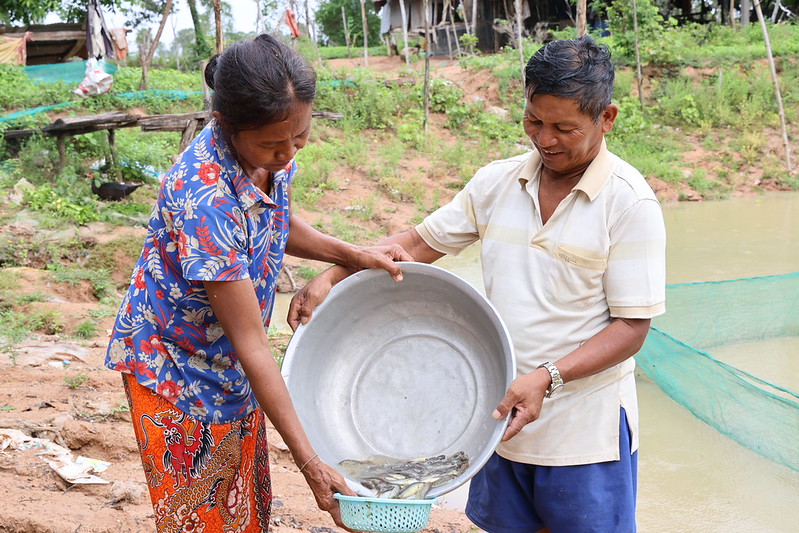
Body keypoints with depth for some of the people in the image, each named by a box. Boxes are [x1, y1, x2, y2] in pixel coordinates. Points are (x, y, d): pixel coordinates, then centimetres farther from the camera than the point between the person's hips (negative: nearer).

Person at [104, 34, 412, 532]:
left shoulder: (272, 152, -12)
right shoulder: (206, 197, -35)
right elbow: (251, 343, -31)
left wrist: (355, 255, -2)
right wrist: (310, 463, -28)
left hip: (233, 365, 7)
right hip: (178, 365, -7)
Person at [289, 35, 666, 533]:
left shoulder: (630, 203, -14)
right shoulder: (498, 182, 2)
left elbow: (632, 327, -15)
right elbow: (420, 242, 8)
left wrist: (546, 378, -26)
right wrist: (330, 278, -4)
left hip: (586, 429, -4)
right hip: (504, 414, 5)